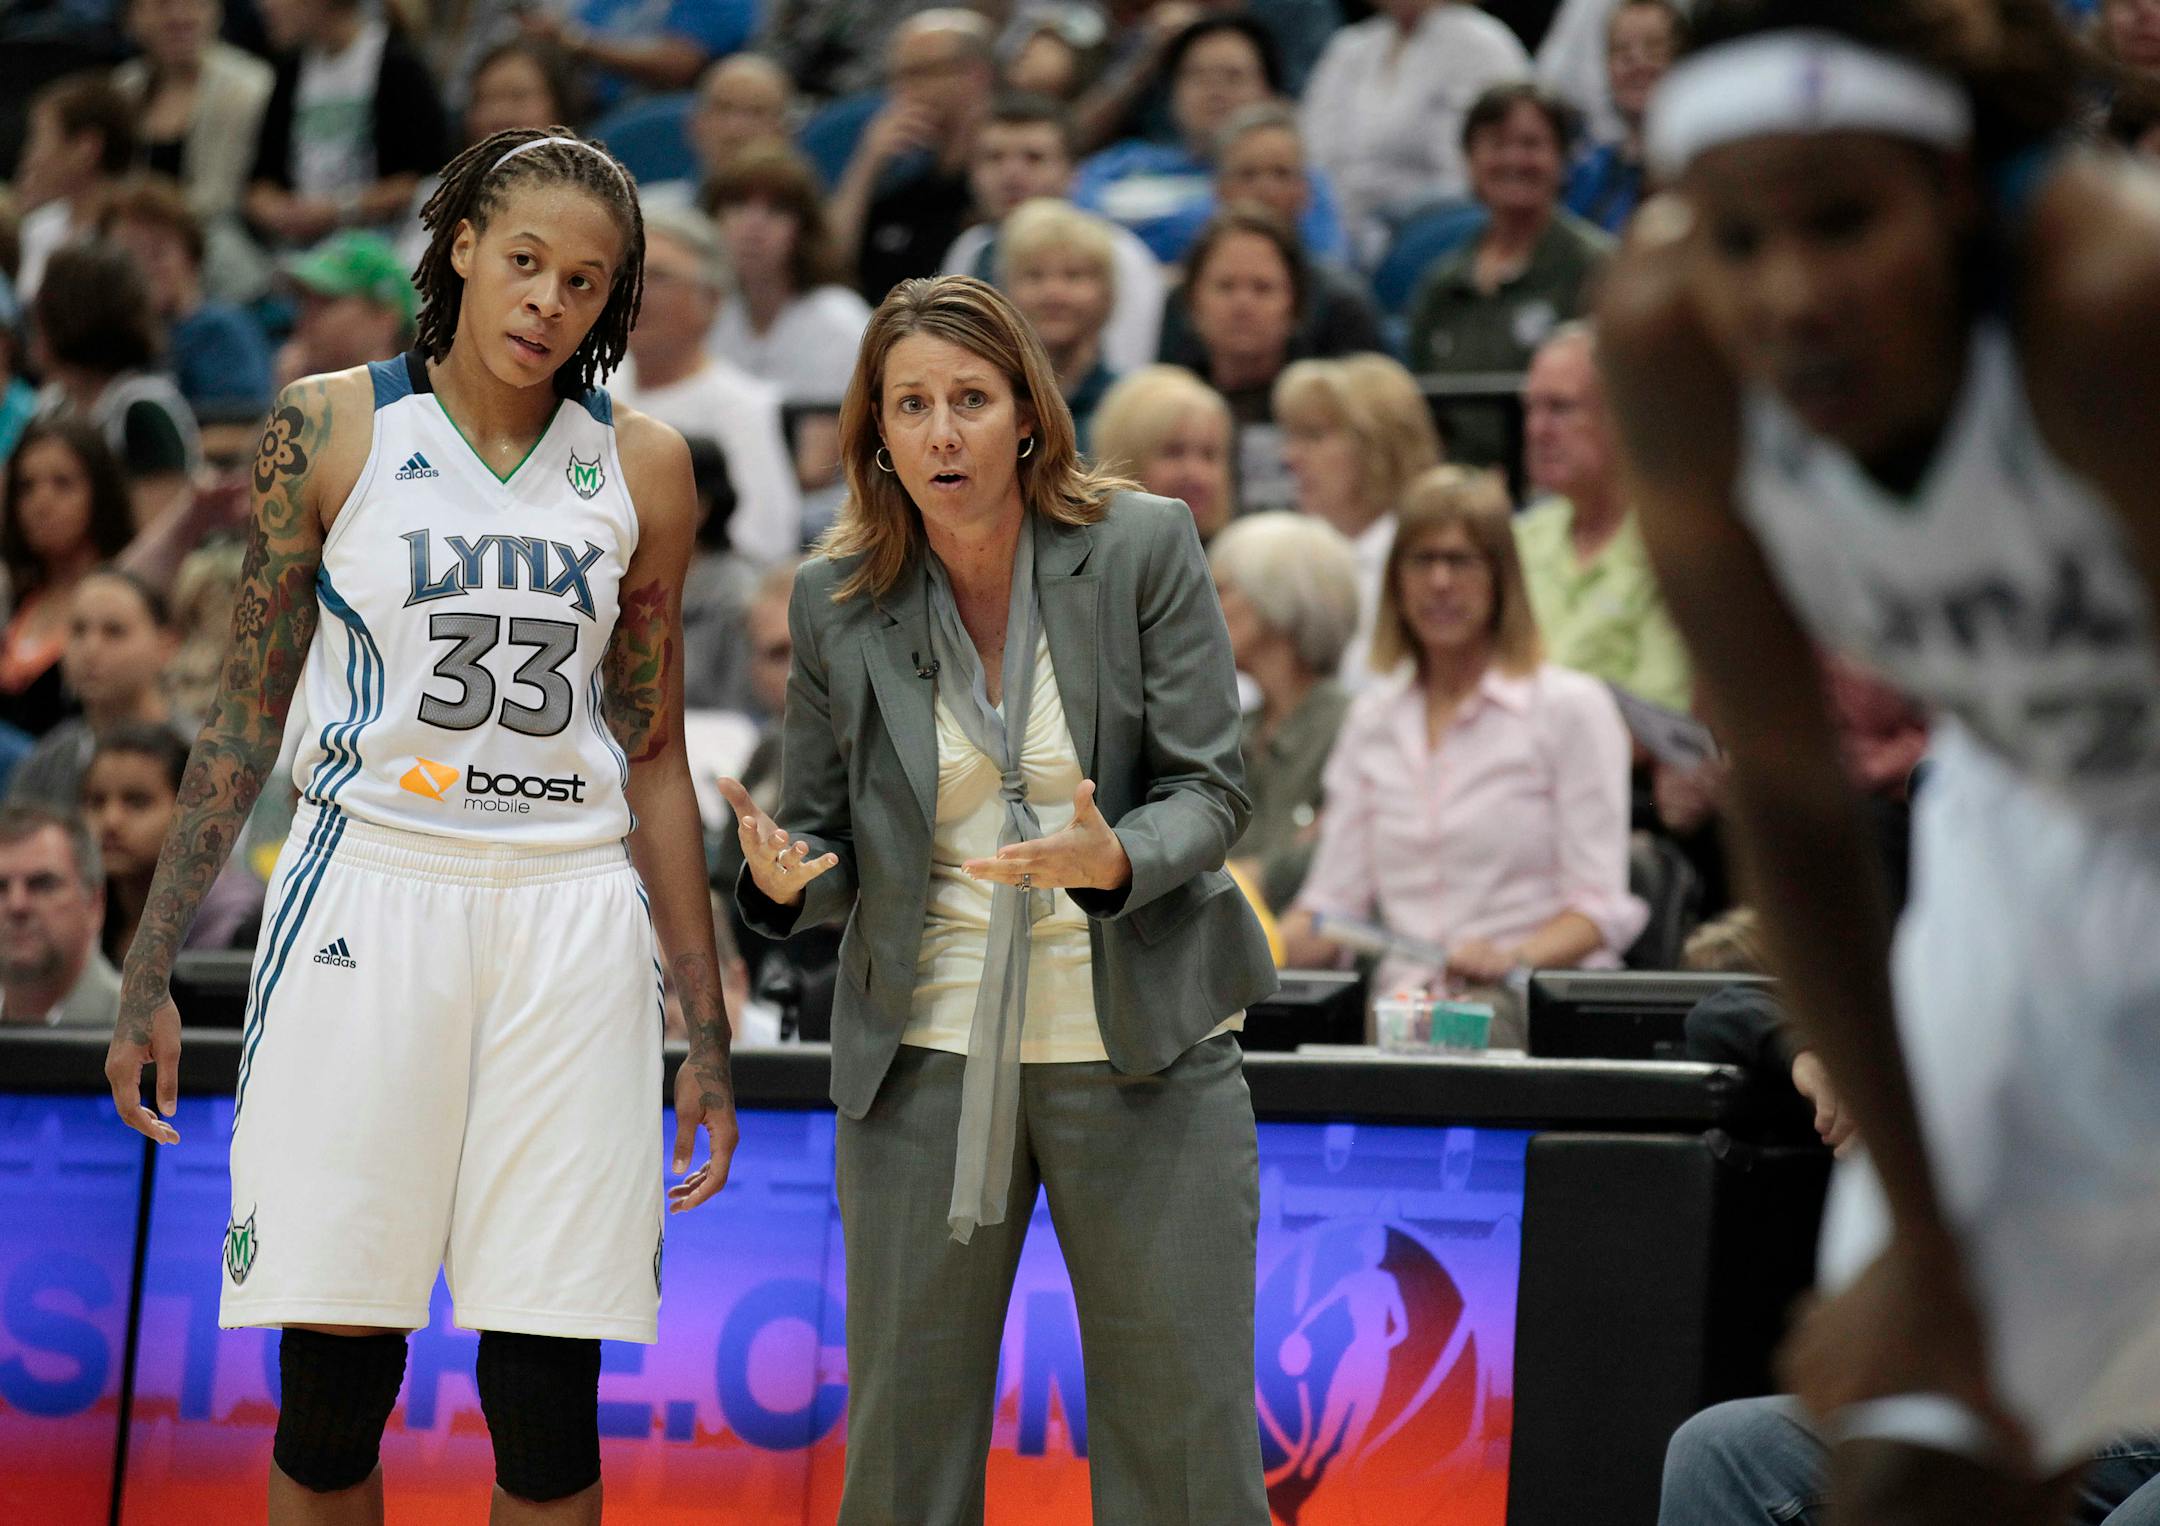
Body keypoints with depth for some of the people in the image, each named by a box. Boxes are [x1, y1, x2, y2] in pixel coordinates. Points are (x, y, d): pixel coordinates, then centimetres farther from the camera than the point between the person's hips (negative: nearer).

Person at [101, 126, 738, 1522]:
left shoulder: (639, 468, 9)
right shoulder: (335, 430, 3)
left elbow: (656, 759, 13)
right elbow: (246, 714, 7)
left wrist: (707, 1034, 11)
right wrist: (150, 972, 3)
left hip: (571, 921, 1)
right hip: (371, 897, -1)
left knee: (547, 1405, -2)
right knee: (332, 1387, -4)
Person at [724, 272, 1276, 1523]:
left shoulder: (1145, 550, -4)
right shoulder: (838, 601, 2)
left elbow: (1212, 791, -5)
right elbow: (827, 838, 7)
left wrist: (1112, 862, -26)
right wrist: (781, 877, -17)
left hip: (1138, 1044, -1)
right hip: (926, 1055, 2)